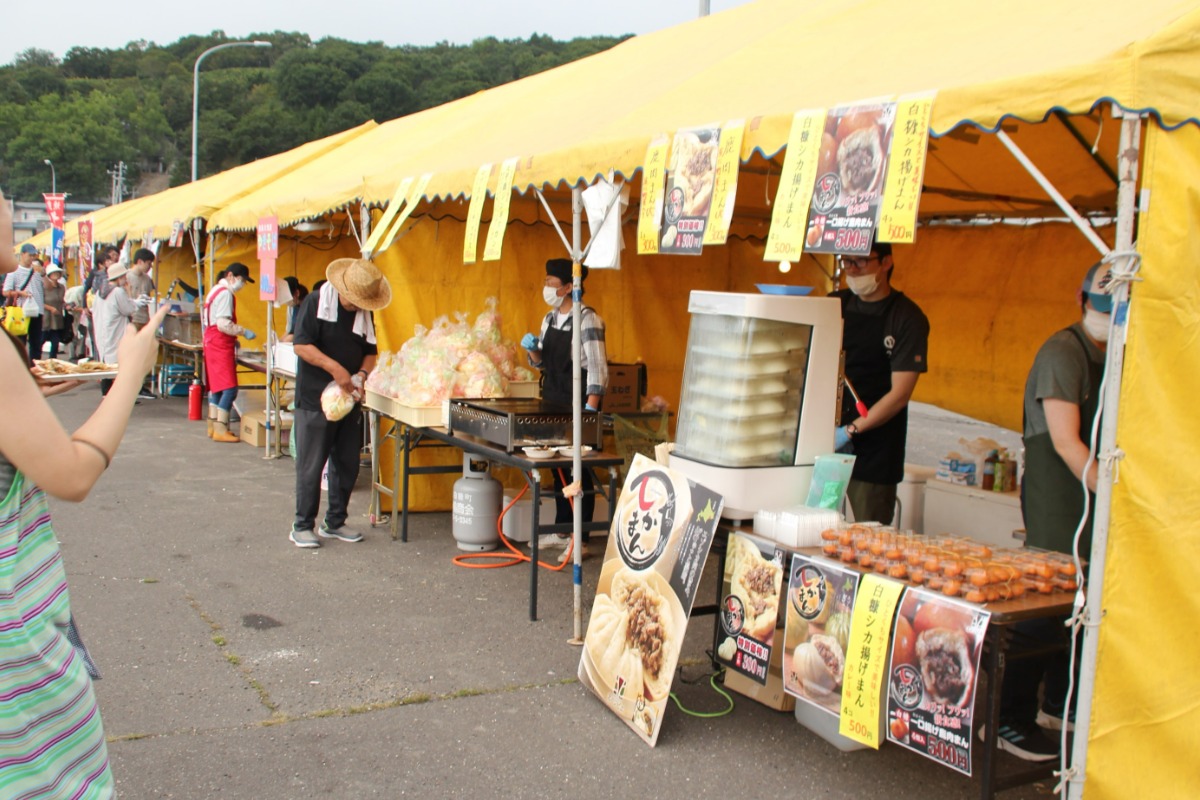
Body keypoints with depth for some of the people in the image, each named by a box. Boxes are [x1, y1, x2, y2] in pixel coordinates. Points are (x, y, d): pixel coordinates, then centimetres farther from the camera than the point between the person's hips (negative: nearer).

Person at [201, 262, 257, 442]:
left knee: (216, 387, 15)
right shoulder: (225, 293, -14)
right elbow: (223, 324, -22)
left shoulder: (216, 290, 17)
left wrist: (233, 339, 19)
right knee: (229, 389, -11)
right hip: (221, 347, -11)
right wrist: (244, 332, -16)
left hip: (213, 344, 11)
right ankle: (220, 430, -12)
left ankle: (213, 426, 20)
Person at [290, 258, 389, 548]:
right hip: (314, 400, -6)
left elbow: (370, 352, 13)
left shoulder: (365, 314, 9)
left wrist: (361, 375, -7)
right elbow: (300, 345, -16)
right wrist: (335, 368, -25)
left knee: (347, 464, 11)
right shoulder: (316, 303, -9)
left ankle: (335, 522, 24)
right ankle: (302, 526, 10)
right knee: (311, 466, -1)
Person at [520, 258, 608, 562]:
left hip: (578, 404, -7)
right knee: (559, 468, 14)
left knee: (580, 472, -1)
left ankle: (580, 539, 5)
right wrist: (532, 348, -3)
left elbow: (597, 367, -17)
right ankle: (561, 529, 25)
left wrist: (590, 410, -24)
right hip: (553, 403, 8)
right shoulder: (550, 318, 10)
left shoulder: (587, 319, -13)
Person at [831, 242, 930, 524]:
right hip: (823, 437, 4)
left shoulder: (908, 318, -6)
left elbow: (900, 393, -11)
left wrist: (850, 431, -17)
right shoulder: (836, 304, 8)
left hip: (874, 451, -4)